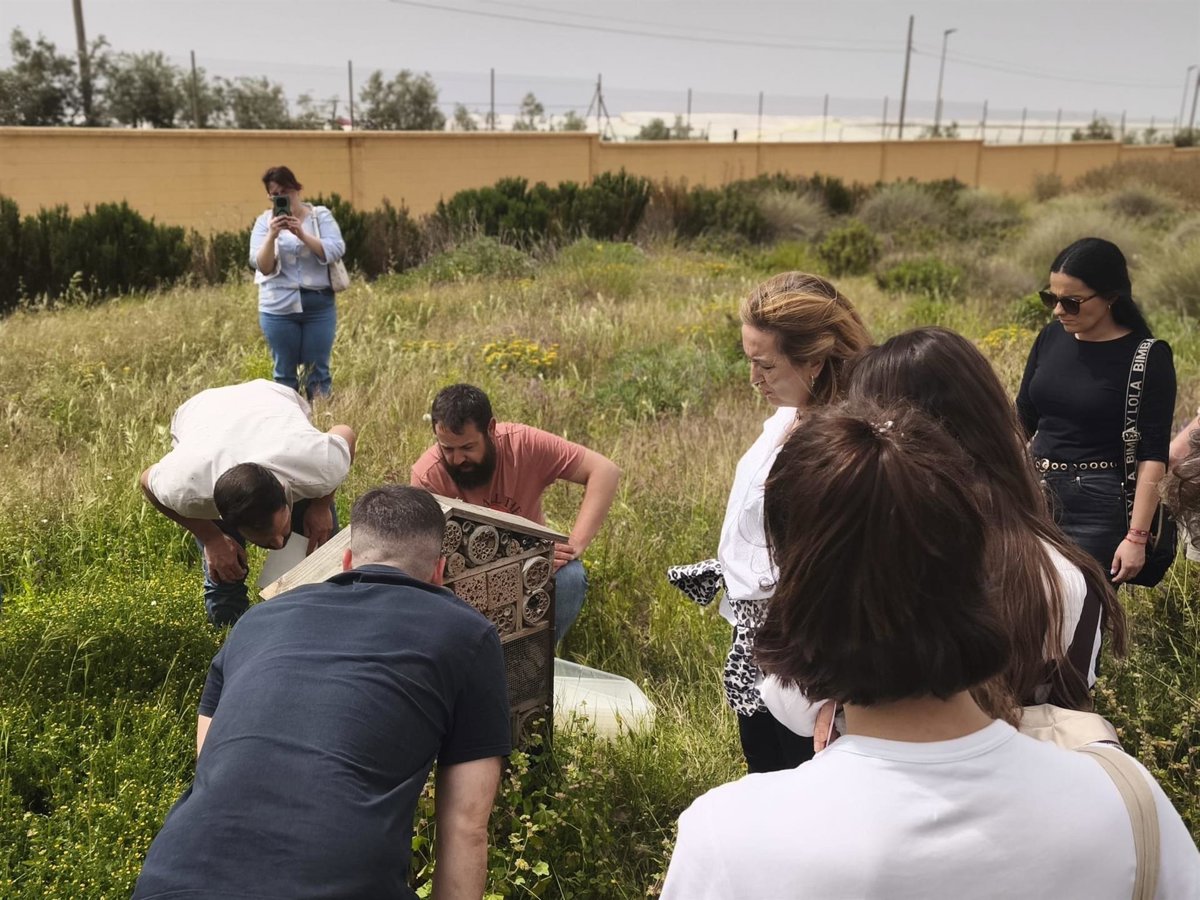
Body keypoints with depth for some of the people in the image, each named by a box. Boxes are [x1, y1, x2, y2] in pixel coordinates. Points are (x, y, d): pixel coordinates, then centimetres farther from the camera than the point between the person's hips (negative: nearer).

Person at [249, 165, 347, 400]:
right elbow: (262, 266, -5)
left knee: (318, 370, 2)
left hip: (319, 304, 0)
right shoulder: (264, 221, 5)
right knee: (284, 372, 5)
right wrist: (272, 236, -20)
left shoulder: (321, 215, 3)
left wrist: (302, 234, -21)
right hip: (278, 308, 1)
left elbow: (336, 250, -10)